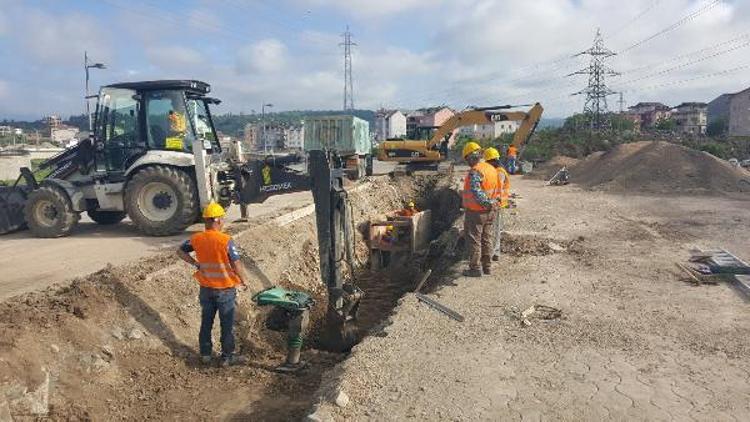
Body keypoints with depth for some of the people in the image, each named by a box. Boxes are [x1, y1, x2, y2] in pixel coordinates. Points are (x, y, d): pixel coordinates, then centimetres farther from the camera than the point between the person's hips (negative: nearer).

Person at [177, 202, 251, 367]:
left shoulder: (196, 239, -6)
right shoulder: (226, 240, -21)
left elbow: (180, 252, 8)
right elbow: (237, 265, -22)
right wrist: (244, 280, -6)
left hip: (206, 288, 4)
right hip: (225, 290, -4)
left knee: (206, 322, 19)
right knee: (226, 325, 10)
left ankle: (205, 354, 30)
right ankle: (227, 357, 20)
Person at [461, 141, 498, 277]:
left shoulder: (475, 171, -20)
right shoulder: (492, 169, 8)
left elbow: (476, 192, -30)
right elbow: (495, 190, 13)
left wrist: (487, 203, -24)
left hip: (476, 212, -8)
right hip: (490, 213, 8)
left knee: (474, 240, 2)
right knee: (486, 239, 16)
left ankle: (475, 269, 7)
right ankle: (487, 266, 25)